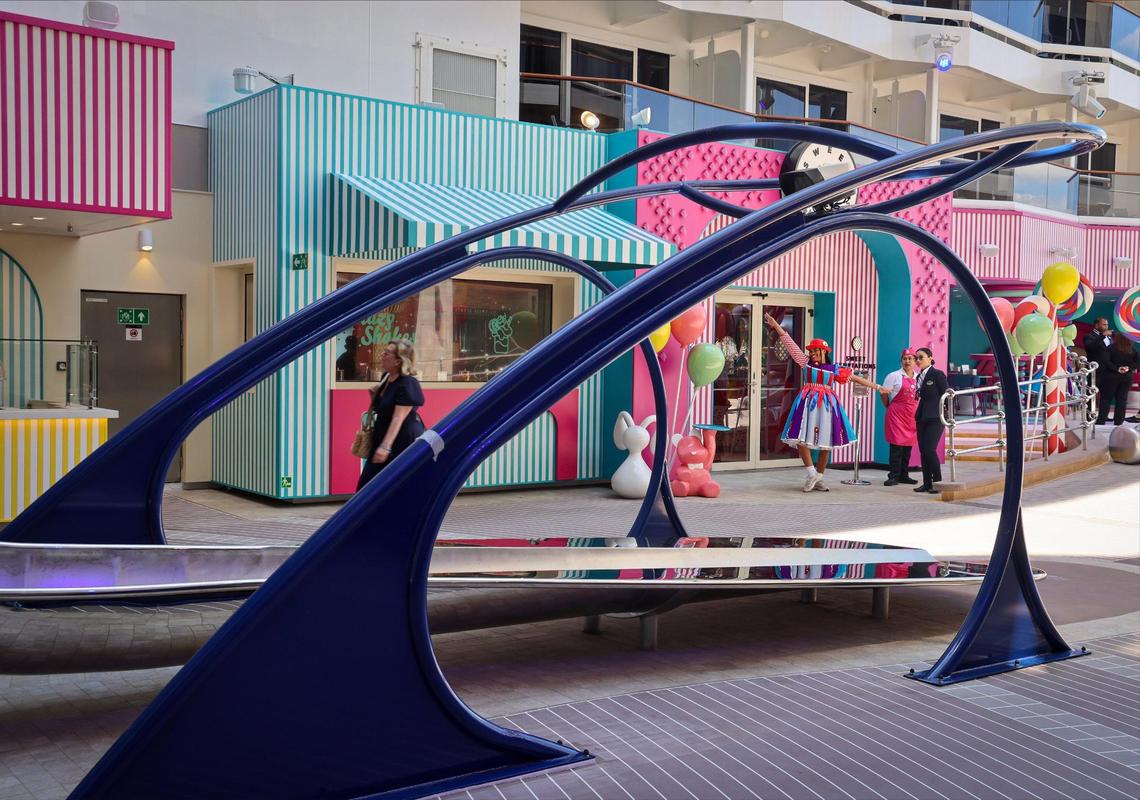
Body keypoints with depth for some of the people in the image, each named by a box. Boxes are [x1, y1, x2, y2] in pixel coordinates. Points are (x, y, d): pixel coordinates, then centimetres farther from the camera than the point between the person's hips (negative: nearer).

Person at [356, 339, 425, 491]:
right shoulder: (386, 377, 8)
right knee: (365, 485, 8)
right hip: (381, 436, 9)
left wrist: (386, 446, -33)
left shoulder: (407, 384, -19)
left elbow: (398, 418, -26)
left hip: (403, 442, -9)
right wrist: (374, 396, 3)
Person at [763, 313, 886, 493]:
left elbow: (855, 377, 13)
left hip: (826, 404, 1)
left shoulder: (834, 369, 7)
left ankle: (818, 478, 13)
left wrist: (876, 386, 12)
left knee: (826, 443, 3)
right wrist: (776, 325, 0)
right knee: (802, 438, -10)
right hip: (807, 403, -1)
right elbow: (790, 343, 3)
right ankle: (812, 474, 1)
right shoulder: (806, 363, 6)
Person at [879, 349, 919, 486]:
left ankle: (903, 475, 16)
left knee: (908, 446, 8)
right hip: (897, 414, -5)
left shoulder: (918, 378, 12)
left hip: (912, 415, 5)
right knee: (897, 445, -8)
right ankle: (893, 476, -6)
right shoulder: (894, 376, -3)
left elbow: (920, 395, 20)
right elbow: (883, 393, -1)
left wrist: (918, 414, 12)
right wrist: (889, 407, 5)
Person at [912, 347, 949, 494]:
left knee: (930, 449, -14)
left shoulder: (938, 374, -8)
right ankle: (927, 483, 12)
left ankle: (938, 481, -1)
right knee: (923, 450, 6)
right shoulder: (919, 377, 14)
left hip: (935, 418, -8)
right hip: (921, 418, 8)